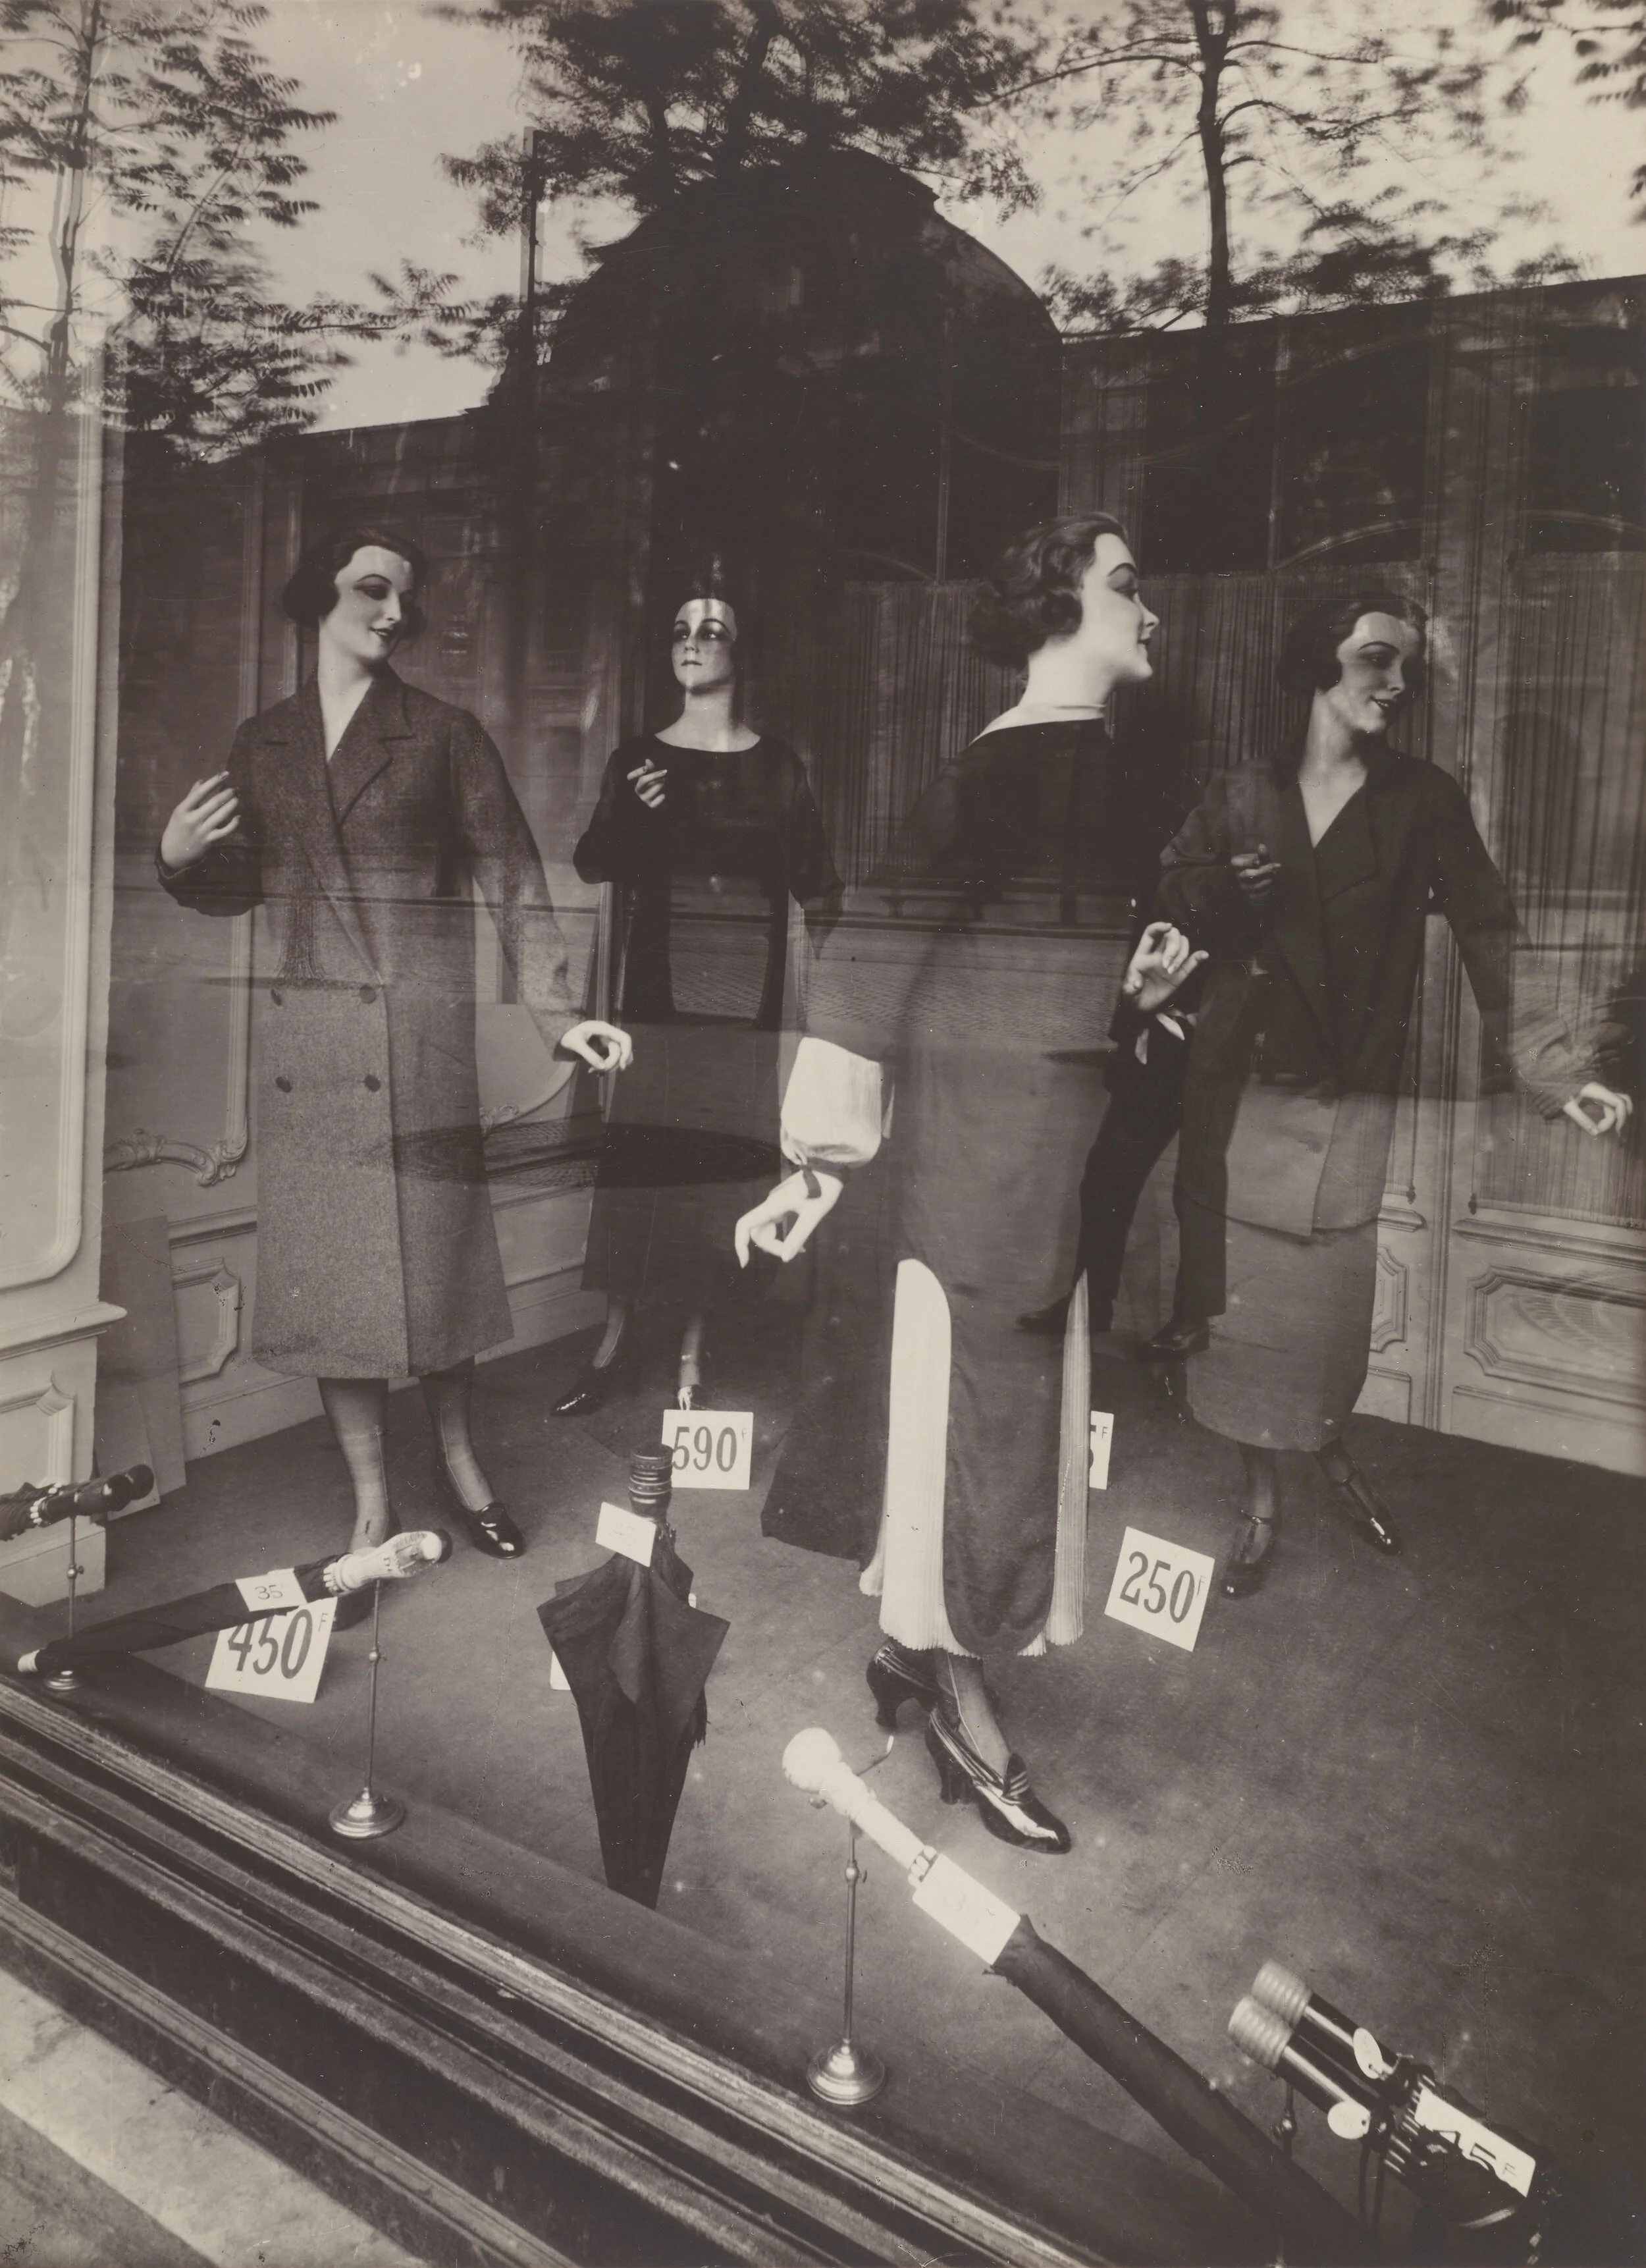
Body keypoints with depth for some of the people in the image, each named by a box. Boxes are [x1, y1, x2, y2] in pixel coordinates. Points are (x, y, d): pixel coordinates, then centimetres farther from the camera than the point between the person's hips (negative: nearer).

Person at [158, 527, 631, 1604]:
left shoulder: (444, 735, 3)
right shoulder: (262, 743, 11)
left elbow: (512, 880, -3)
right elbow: (242, 885, 18)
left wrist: (558, 1013, -12)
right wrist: (181, 860, -4)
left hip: (418, 1040, -3)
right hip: (305, 1045, 3)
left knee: (431, 1258, 3)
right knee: (325, 1268, 4)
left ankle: (460, 1459, 27)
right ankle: (373, 1508, 17)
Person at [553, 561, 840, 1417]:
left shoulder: (777, 764, 7)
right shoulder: (638, 759, 8)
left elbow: (811, 866, 0)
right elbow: (590, 864, 2)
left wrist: (821, 905, -20)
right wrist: (630, 816, -16)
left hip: (745, 985, 0)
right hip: (658, 976, 0)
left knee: (723, 1153, 1)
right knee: (637, 1145, -4)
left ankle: (692, 1350, 13)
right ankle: (617, 1331, 12)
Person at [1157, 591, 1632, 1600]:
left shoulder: (1425, 801, 1)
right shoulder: (1242, 796, 4)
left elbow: (1493, 939, -6)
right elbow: (1167, 903, 5)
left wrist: (1555, 1067, -15)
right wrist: (1222, 891, -17)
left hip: (1349, 1102, 0)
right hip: (1239, 1093, 1)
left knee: (1335, 1301, 7)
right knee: (1246, 1300, 5)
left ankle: (1333, 1446, 38)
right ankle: (1263, 1498, 23)